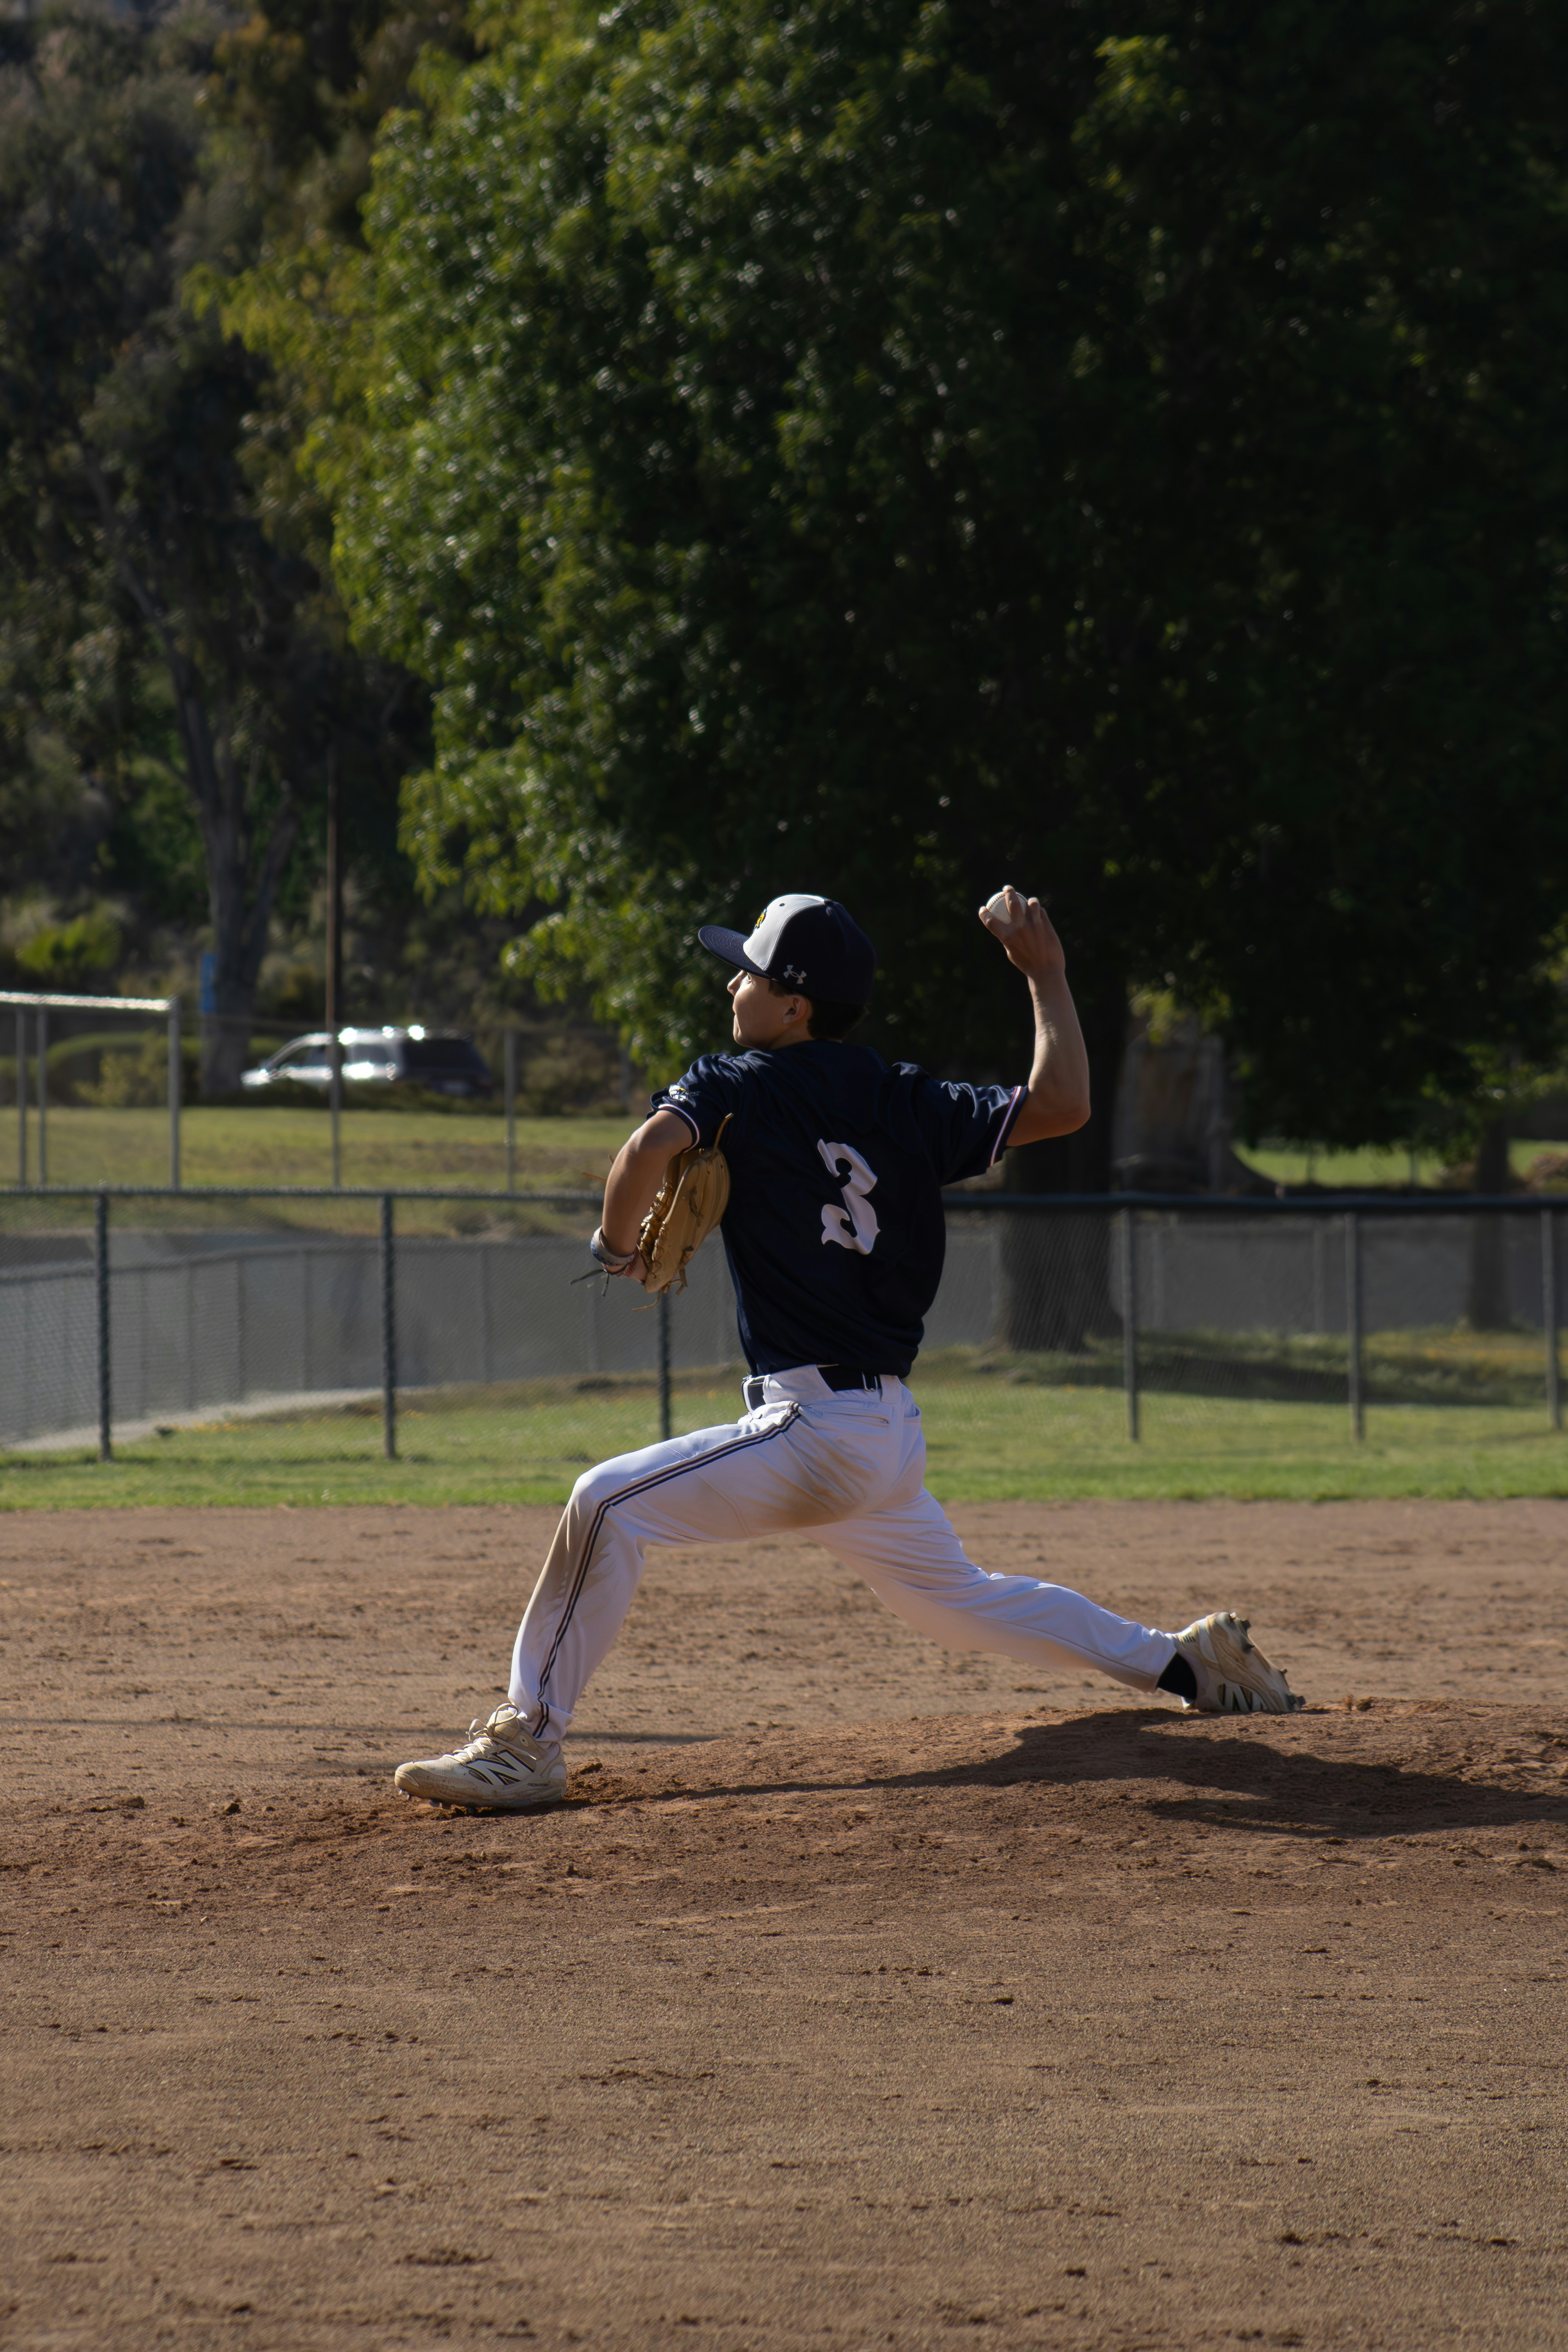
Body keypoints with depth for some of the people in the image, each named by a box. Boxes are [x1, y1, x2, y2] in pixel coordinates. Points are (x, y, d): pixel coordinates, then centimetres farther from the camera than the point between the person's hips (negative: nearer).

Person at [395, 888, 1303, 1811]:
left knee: (609, 1503, -13)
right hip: (893, 1431, 8)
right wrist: (1045, 974, 18)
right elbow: (1062, 1105, 7)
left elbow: (652, 1148, -23)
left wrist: (619, 1245, -4)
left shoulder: (740, 1085, -5)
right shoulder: (907, 1104, 10)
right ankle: (1186, 1662, 29)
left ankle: (529, 1740, -19)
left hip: (816, 1427, -8)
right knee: (958, 1598, 27)